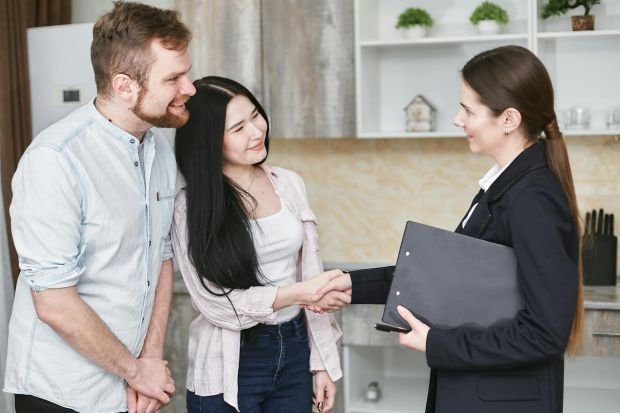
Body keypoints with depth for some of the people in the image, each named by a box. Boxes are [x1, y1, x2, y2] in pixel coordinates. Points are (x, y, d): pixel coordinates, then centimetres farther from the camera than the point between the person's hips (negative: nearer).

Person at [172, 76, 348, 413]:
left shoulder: (289, 184, 2)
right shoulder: (191, 206, -11)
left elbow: (311, 278, 5)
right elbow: (216, 303, -14)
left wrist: (322, 362, 3)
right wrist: (298, 293, -22)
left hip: (294, 352, 4)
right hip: (230, 369, -4)